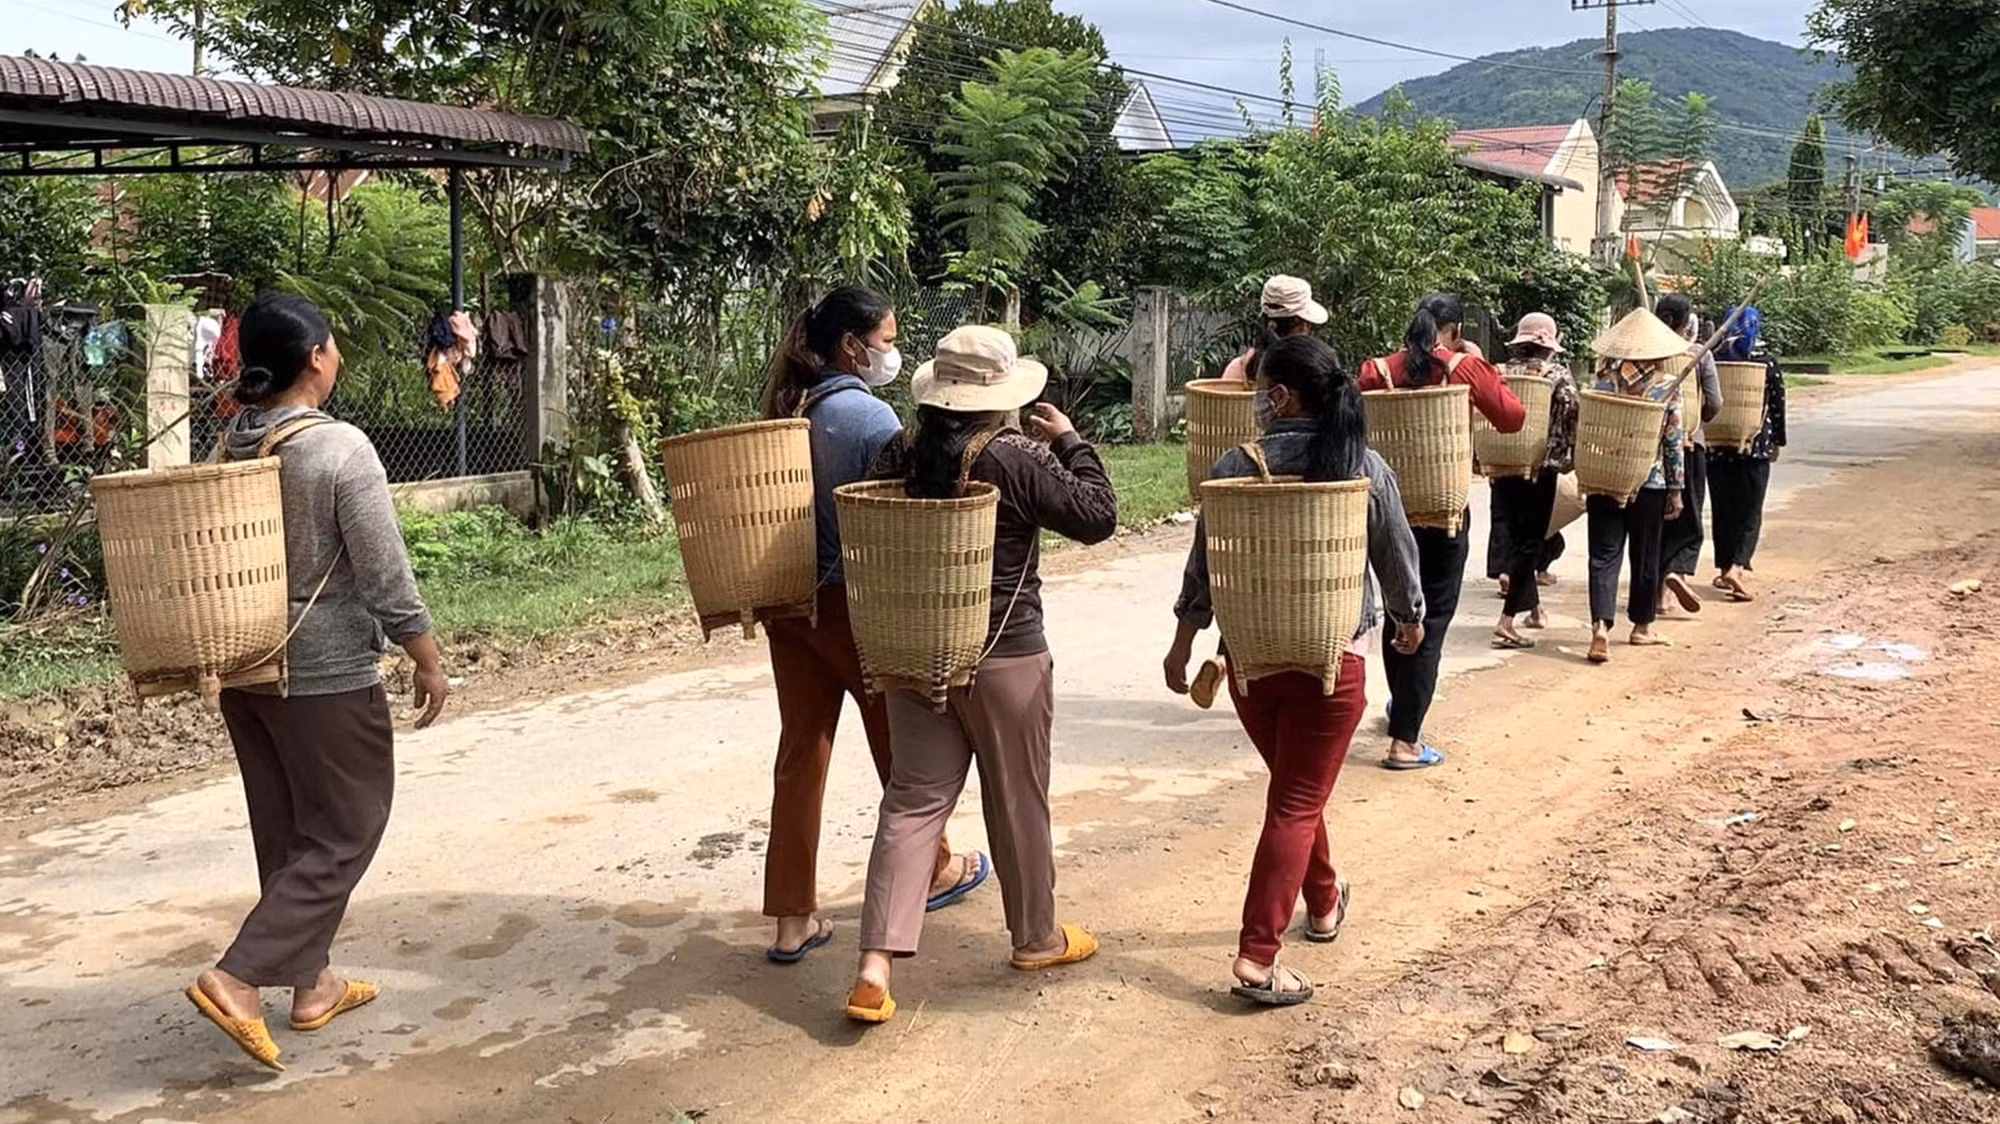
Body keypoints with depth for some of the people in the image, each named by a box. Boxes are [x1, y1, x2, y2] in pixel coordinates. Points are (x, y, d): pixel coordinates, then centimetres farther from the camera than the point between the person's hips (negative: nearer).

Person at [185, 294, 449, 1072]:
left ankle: (311, 985, 25)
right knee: (343, 832, 4)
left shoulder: (227, 449, 3)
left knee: (285, 830, 16)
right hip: (326, 673, -7)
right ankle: (238, 979, -4)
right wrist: (429, 662, -6)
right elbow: (385, 575, -17)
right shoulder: (340, 449, -18)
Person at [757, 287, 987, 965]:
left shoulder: (786, 411, 5)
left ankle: (793, 918, 10)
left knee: (801, 750, 8)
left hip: (790, 600, 6)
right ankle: (932, 871, 36)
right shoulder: (870, 416, -17)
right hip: (856, 603, -6)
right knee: (901, 743, 15)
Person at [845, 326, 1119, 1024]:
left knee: (913, 799, 7)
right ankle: (1036, 938, 32)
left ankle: (877, 963, -2)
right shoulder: (1012, 461, -18)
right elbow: (1098, 516, -11)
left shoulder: (899, 456, -1)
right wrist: (1069, 442, -1)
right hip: (1004, 658, -5)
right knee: (1019, 802, 13)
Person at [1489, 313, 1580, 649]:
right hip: (1541, 468, -3)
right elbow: (1571, 420, -8)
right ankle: (1507, 621, -7)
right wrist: (1572, 460, 3)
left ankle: (1532, 605, 25)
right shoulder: (1559, 376, -3)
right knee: (1530, 541, 0)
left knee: (1514, 536, 16)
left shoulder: (1503, 373, 4)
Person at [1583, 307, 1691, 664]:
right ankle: (1641, 626, 26)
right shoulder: (1668, 385, -6)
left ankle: (1601, 627, -17)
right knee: (1645, 556, 14)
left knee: (1604, 555, 0)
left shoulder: (1605, 380, -2)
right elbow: (1673, 441, -4)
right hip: (1650, 484, -1)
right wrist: (1676, 488, 3)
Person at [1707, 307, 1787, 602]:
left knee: (1723, 510, 12)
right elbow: (1777, 405, 1)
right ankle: (1737, 568, -19)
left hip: (1717, 445, 2)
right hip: (1755, 446, -2)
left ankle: (1726, 569, 20)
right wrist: (1777, 442, 13)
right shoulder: (1768, 362, -3)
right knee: (1749, 511, 0)